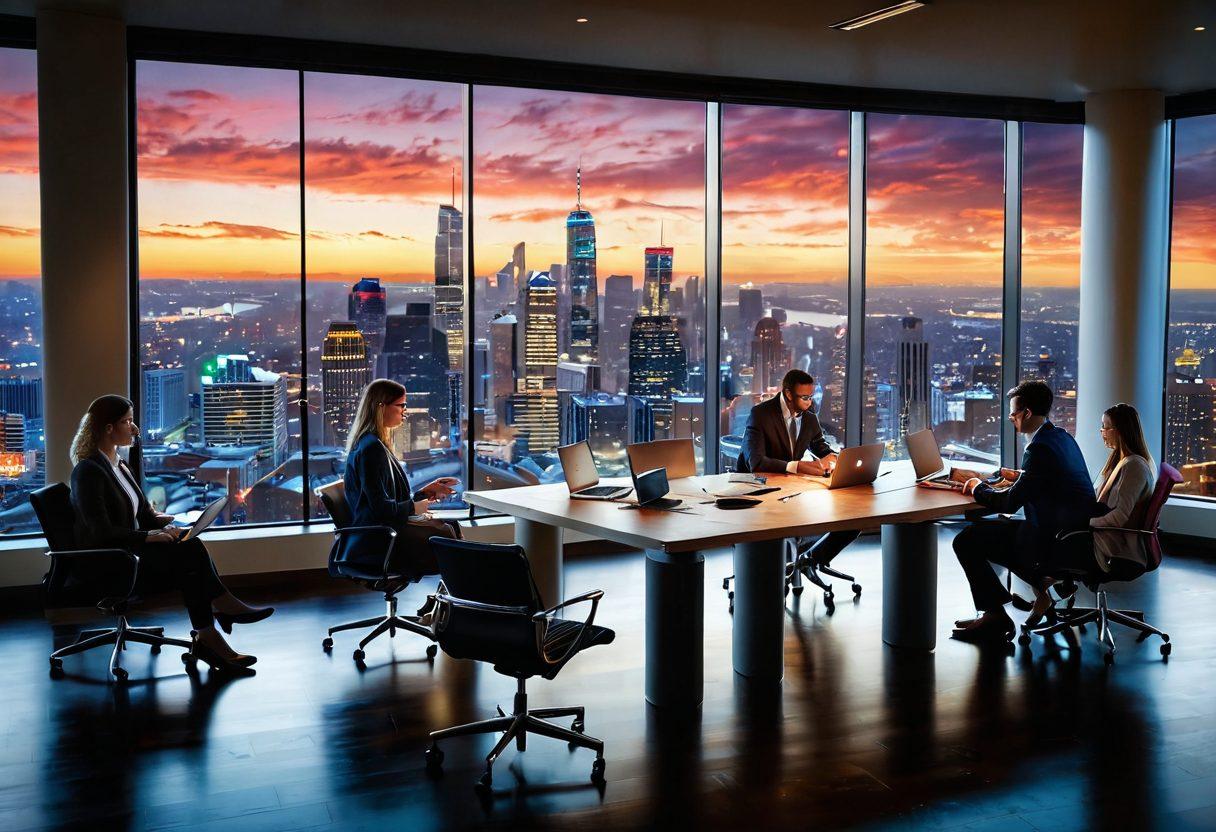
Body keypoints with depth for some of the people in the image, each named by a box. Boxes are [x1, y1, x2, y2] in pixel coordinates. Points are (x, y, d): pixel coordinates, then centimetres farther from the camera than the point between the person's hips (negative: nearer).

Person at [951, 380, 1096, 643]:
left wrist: (978, 488, -4)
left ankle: (994, 615, -2)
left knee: (966, 541, -8)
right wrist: (1020, 476, 19)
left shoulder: (1041, 448, -21)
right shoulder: (1062, 437, 9)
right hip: (1075, 530, 10)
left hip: (1054, 538, -10)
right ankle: (1040, 587, 23)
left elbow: (1010, 502, -21)